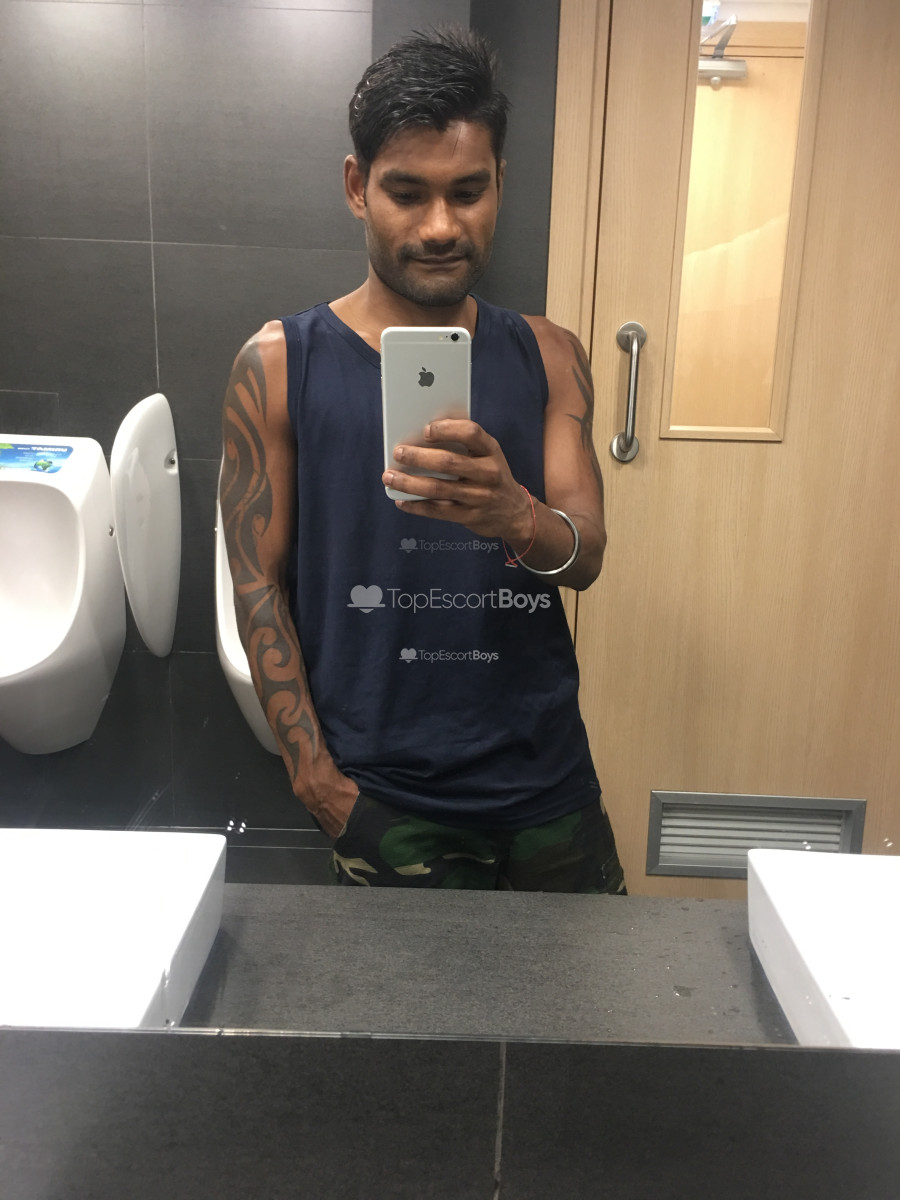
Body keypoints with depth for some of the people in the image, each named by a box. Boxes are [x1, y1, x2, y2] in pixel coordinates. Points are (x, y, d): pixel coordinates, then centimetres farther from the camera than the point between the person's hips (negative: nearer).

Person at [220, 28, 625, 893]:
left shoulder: (546, 357, 4)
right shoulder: (279, 366, -5)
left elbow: (586, 556, -6)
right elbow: (258, 586, -5)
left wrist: (516, 515, -29)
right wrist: (317, 779, -10)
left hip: (548, 781, 4)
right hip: (386, 803, -3)